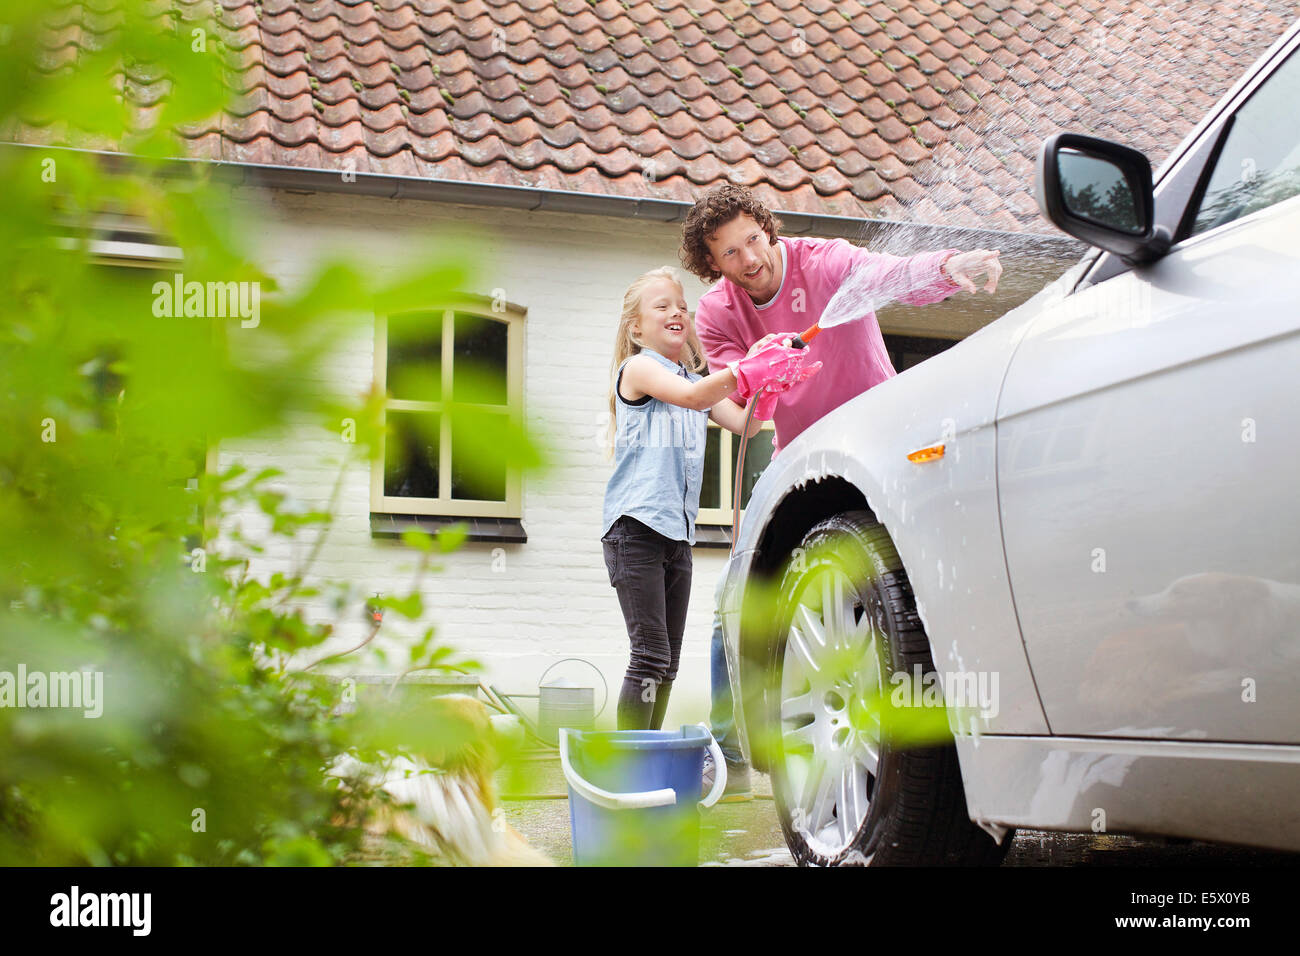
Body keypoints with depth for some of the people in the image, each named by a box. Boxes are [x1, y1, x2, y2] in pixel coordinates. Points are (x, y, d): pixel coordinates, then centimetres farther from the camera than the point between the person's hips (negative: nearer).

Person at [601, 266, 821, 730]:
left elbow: (743, 422, 9)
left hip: (678, 533, 8)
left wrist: (771, 377, -8)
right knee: (651, 655, -13)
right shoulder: (638, 368, 0)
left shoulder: (696, 379, 22)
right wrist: (748, 372, -30)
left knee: (668, 662, 7)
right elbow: (689, 395, -20)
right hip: (635, 525, -8)